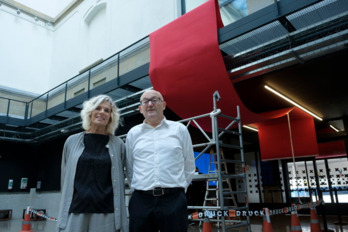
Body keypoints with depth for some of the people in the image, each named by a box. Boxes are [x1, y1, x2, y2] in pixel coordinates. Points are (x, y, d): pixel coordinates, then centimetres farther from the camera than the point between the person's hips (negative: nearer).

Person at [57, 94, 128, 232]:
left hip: (106, 215, -1)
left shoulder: (118, 144, 5)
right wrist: (62, 219, 11)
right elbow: (65, 179, 12)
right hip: (75, 213, 1)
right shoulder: (72, 141, 8)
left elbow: (120, 181, 7)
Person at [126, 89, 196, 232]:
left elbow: (189, 167, 10)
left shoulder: (180, 129, 5)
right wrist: (138, 190, 12)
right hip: (141, 200, 1)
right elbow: (129, 169, 14)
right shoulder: (133, 133, 9)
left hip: (174, 200, -1)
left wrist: (178, 188, 10)